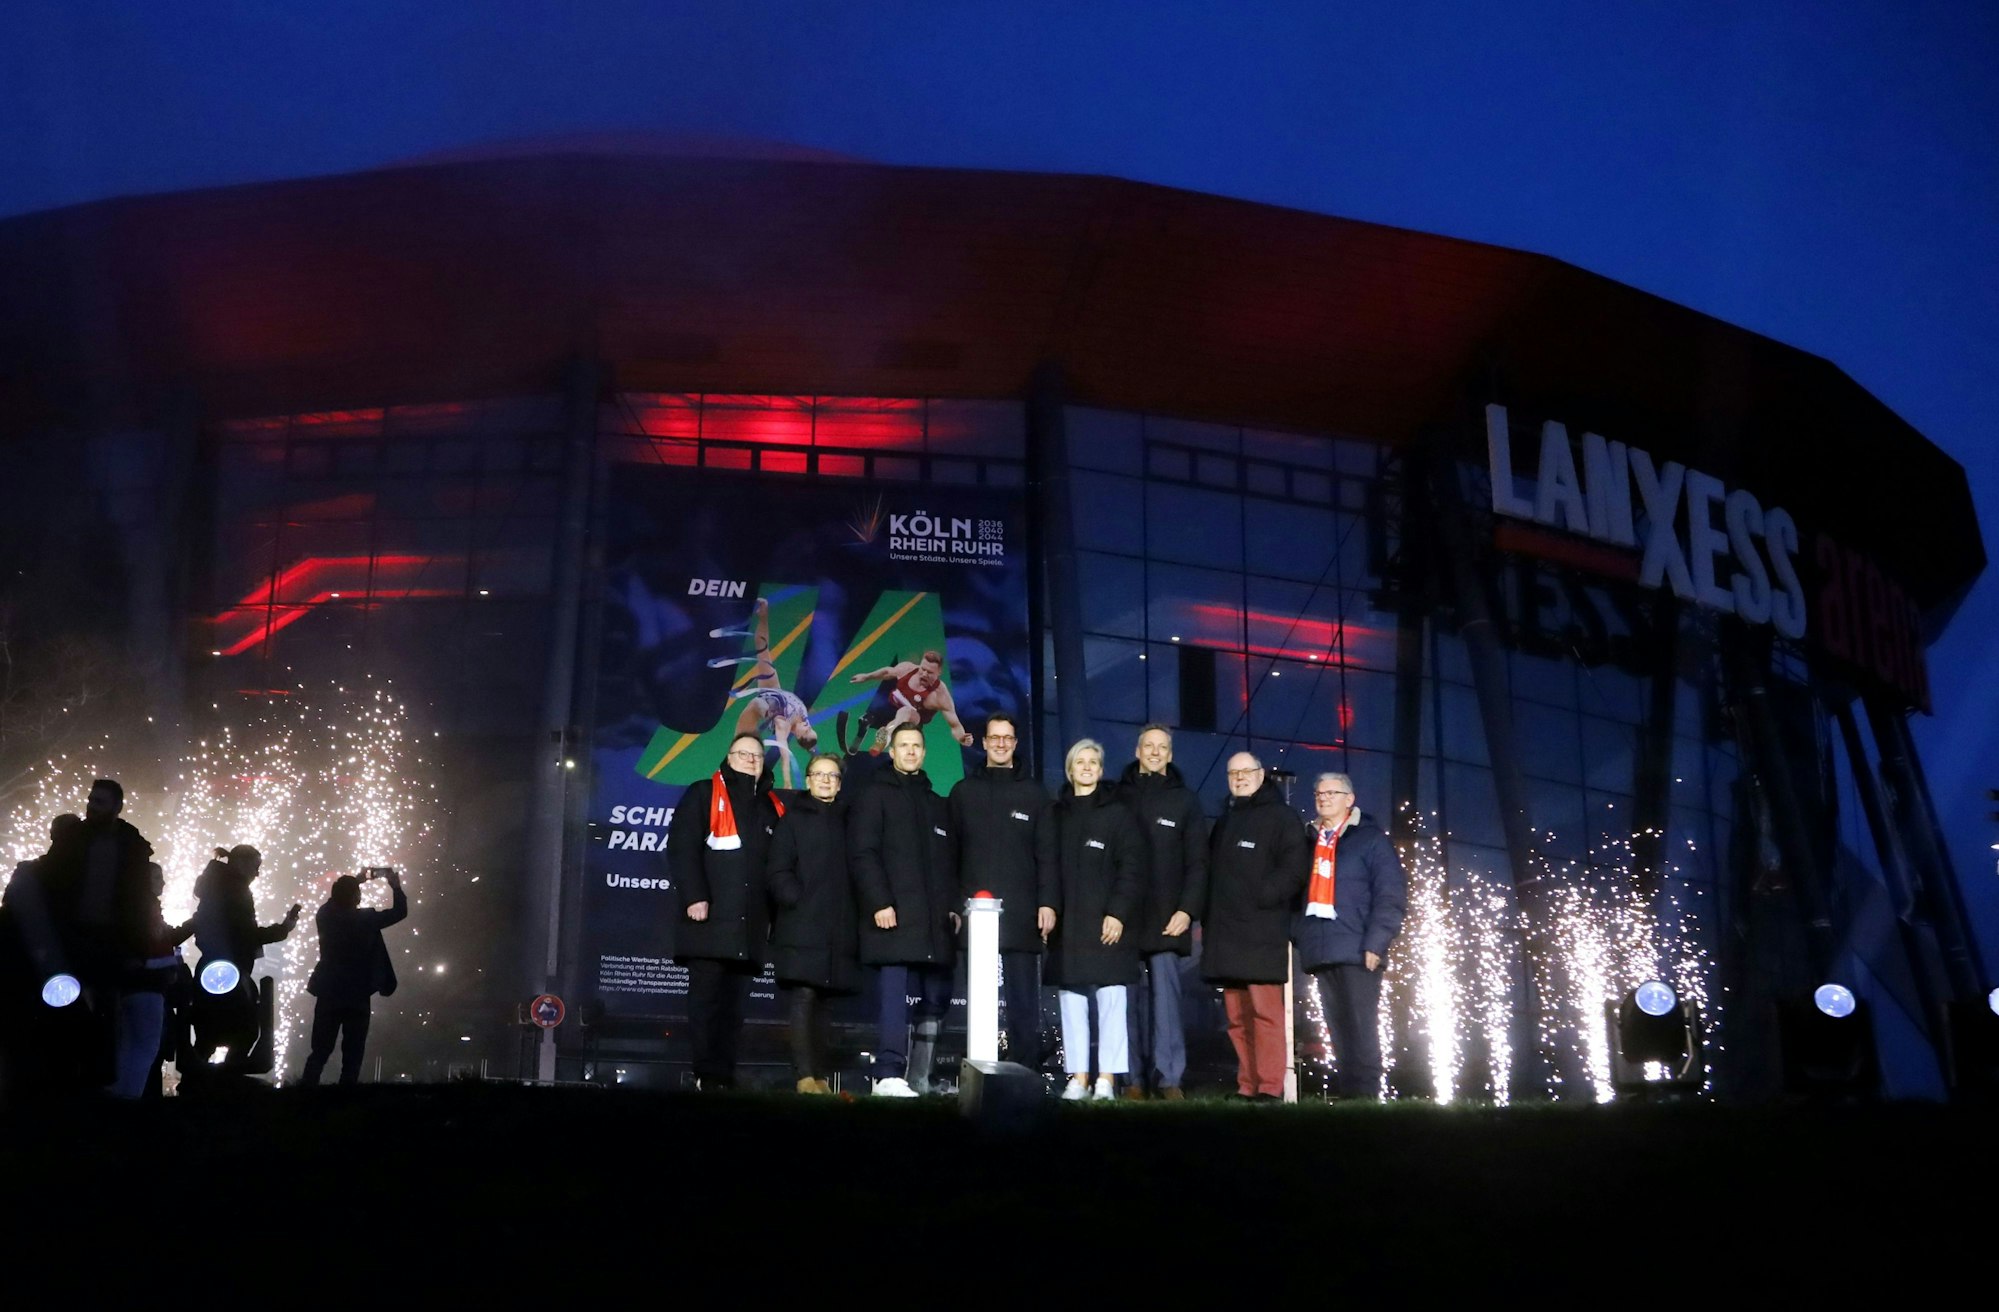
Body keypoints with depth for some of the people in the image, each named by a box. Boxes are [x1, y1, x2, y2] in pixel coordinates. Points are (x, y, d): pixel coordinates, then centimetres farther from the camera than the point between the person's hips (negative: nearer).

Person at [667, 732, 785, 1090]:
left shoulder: (772, 807, 21)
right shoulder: (703, 794, 6)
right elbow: (681, 846, -4)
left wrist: (775, 914, 14)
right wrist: (693, 896, -15)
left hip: (750, 926, 5)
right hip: (710, 920, -5)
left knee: (736, 1004, 3)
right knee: (705, 1001, -6)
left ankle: (725, 1077, 4)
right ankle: (708, 1076, -4)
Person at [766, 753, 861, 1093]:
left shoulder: (848, 821, 17)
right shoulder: (793, 818, 8)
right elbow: (779, 871, 1)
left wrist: (855, 912, 1)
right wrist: (797, 901, -11)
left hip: (839, 929, 3)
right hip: (801, 927, -3)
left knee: (819, 1001, 6)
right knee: (803, 997, -12)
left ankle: (821, 1075, 8)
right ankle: (806, 1075, -15)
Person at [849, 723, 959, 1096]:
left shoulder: (938, 805, 23)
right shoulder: (875, 796, 5)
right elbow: (863, 854, -5)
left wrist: (954, 906, 9)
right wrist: (879, 902, -14)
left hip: (935, 921, 6)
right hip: (894, 918, -6)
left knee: (936, 1000, 3)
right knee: (895, 995, -13)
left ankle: (920, 1080, 9)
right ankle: (889, 1076, -13)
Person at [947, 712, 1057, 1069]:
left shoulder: (1033, 793, 10)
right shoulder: (964, 791, 11)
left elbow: (1046, 853, 6)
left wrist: (1046, 903, -4)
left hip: (1021, 914, 0)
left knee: (1023, 998, 0)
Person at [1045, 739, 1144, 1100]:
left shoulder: (1118, 815, 4)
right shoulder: (1055, 816, 13)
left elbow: (1131, 869, -1)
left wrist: (1117, 913, -10)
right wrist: (1046, 907, -1)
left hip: (1106, 924, -3)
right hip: (1065, 925, 3)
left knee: (1111, 1001, -5)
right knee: (1071, 1002, 2)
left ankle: (1106, 1079, -2)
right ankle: (1078, 1078, 7)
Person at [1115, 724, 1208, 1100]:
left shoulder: (1184, 799, 8)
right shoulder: (1119, 796, 10)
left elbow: (1197, 862, 4)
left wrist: (1186, 909, -7)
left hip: (1166, 917, -1)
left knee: (1165, 994, -7)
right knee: (1132, 998, 1)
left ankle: (1168, 1078, -5)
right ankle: (1135, 1078, 3)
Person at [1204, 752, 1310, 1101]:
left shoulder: (1280, 817, 2)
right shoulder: (1225, 821, 24)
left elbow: (1294, 867, -9)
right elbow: (1211, 872, 26)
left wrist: (1262, 896, -15)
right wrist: (1207, 918, 15)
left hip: (1261, 934, -7)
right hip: (1225, 934, 7)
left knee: (1265, 1011, -11)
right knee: (1237, 1017, 6)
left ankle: (1270, 1087, -10)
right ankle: (1247, 1086, 10)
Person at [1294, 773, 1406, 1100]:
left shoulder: (1370, 838, 2)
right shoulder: (1310, 841, 19)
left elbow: (1390, 894, -6)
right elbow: (1299, 893, 19)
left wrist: (1376, 943, -15)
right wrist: (1298, 937, 7)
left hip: (1357, 953, -5)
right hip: (1321, 953, 6)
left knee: (1359, 1033, -7)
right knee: (1340, 1035, 8)